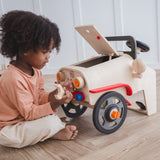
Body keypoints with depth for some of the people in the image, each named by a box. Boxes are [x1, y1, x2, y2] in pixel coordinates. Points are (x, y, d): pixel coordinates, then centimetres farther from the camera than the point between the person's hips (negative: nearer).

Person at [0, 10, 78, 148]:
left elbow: (40, 98, 2)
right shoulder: (14, 79, -31)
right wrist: (54, 104, -35)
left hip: (23, 119, 10)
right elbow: (28, 113, -27)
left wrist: (54, 94, -16)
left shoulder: (35, 71, -2)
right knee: (49, 122, -23)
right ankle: (56, 133, 1)